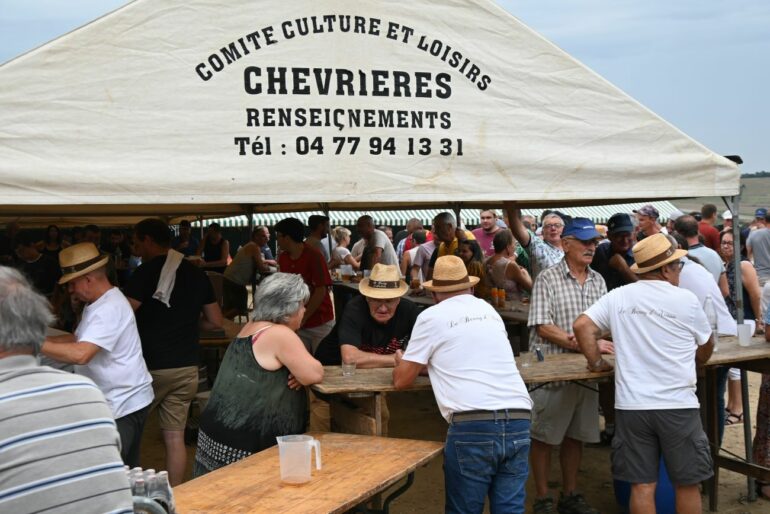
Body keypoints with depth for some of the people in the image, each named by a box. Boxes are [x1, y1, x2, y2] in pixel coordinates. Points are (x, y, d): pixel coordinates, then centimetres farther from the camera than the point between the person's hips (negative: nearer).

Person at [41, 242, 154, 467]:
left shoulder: (109, 309, -23)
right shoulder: (99, 303, 13)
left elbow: (80, 354, -33)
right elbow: (79, 338, 20)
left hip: (124, 404, -10)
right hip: (123, 401, 10)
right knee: (127, 471, 17)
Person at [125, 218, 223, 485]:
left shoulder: (147, 272, -10)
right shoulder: (196, 273, 8)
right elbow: (216, 322, 13)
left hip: (151, 366, -5)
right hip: (187, 368, 5)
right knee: (175, 437, 7)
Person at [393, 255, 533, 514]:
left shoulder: (431, 316, 6)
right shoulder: (489, 310, 21)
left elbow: (401, 381, 11)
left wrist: (401, 362, 32)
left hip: (472, 426, -4)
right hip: (518, 422, 5)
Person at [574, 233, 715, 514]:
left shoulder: (617, 296, 2)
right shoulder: (686, 300, -3)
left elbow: (582, 326, -4)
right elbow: (706, 346, 12)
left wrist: (597, 363, 8)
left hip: (631, 405, 3)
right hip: (677, 405, -2)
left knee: (642, 485, 8)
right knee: (687, 483, 12)